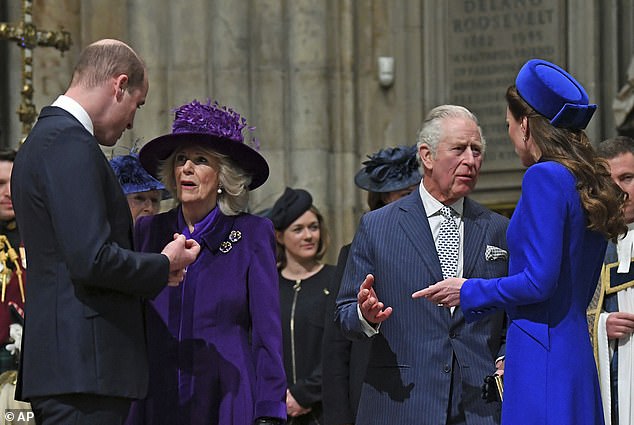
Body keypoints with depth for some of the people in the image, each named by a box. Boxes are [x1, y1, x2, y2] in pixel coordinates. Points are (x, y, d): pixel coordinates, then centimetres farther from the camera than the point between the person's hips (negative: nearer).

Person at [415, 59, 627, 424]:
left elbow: (539, 282, -17)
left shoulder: (545, 178, -12)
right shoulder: (590, 182, 15)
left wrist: (468, 291, -3)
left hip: (542, 359, -9)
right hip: (577, 353, 9)